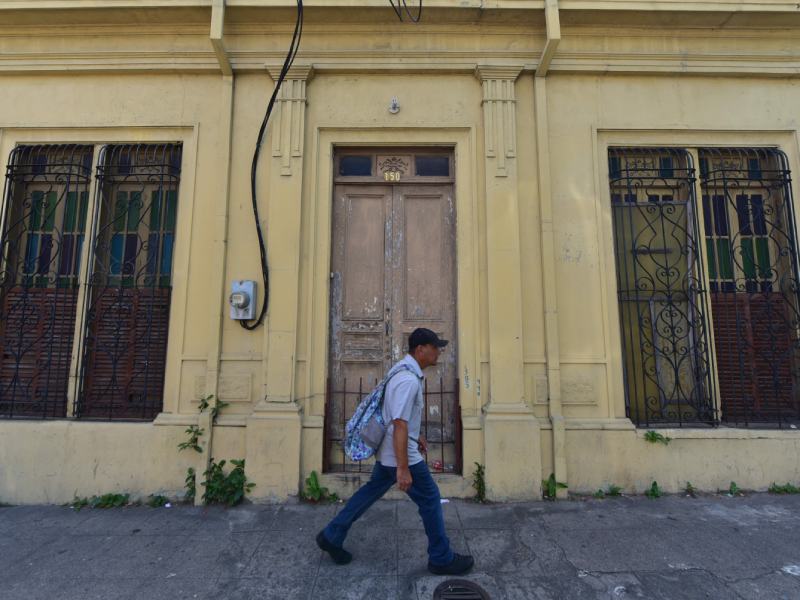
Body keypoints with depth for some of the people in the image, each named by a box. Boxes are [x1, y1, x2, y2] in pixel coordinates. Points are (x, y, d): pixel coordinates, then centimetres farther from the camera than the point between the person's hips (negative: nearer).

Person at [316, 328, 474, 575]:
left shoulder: (404, 370, 6)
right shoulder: (409, 380, -26)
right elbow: (399, 425, -30)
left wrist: (415, 436, 25)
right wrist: (403, 469, -28)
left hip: (388, 451, 10)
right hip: (399, 453, -10)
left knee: (371, 491, 20)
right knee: (430, 500, 5)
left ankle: (331, 536, 31)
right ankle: (442, 559, 21)